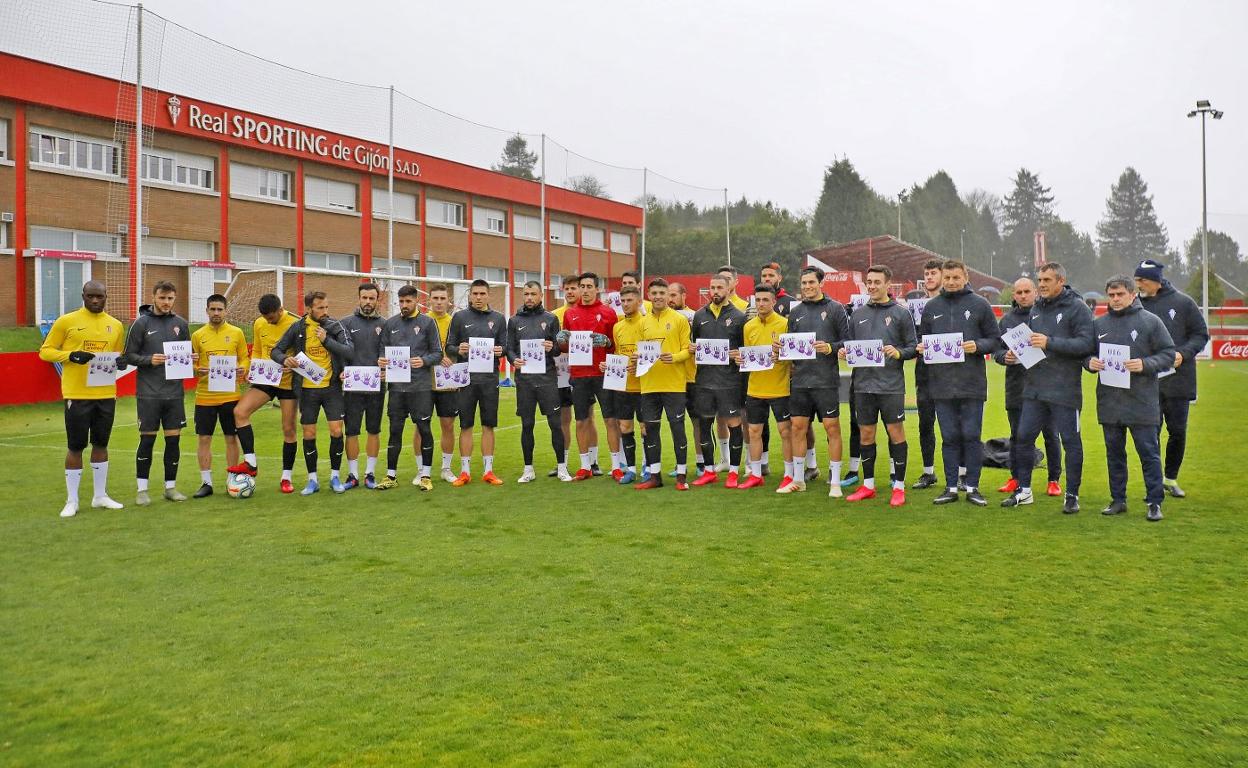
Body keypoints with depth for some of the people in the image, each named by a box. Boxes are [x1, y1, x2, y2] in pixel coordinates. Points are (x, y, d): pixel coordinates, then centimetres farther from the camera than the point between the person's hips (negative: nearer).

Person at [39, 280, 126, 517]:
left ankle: (100, 496, 23)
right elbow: (45, 351, 1)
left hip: (106, 394, 4)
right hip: (77, 394, -4)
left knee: (101, 444, 12)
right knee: (75, 446, 1)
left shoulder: (115, 325, 10)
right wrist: (70, 356, -16)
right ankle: (71, 501, 12)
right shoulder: (66, 321, -2)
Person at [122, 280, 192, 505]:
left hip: (174, 392, 3)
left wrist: (191, 360, -4)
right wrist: (149, 360, -17)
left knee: (174, 439, 5)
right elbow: (128, 356, -1)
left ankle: (171, 487, 16)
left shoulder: (181, 324, 9)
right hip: (148, 393, -3)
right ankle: (142, 489, 11)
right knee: (147, 440, 0)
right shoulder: (141, 323, -1)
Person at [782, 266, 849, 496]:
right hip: (800, 380, 4)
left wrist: (831, 348, -18)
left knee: (832, 427, 0)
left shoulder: (835, 308, 1)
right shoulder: (795, 312, 13)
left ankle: (835, 482, 10)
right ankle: (798, 479, 19)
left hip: (826, 380, -4)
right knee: (798, 427, 7)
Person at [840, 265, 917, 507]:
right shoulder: (858, 314, 12)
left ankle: (899, 486, 11)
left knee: (896, 432, 0)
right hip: (863, 384, 4)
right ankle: (868, 484, 21)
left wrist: (898, 353, -18)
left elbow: (913, 346, 1)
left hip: (891, 384, -4)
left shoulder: (901, 313, 1)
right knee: (866, 434, 9)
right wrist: (844, 351, -3)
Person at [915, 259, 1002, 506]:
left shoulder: (980, 305, 3)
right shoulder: (931, 307, 11)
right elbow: (922, 338, 18)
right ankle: (952, 487, 15)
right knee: (949, 437, 8)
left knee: (972, 436, 1)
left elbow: (995, 339, 4)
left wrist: (978, 346, -15)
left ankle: (972, 487, 12)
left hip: (972, 383, -2)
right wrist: (922, 347, -3)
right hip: (941, 383, 3)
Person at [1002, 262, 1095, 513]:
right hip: (1034, 387, 6)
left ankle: (1072, 495, 15)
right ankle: (1024, 491, 20)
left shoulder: (1077, 307, -6)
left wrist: (1050, 342, -21)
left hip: (1064, 389, -6)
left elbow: (1086, 343, -16)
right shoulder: (1036, 308, 13)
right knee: (1024, 437, 8)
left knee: (1070, 441, 4)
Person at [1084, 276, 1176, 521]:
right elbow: (1086, 353, 17)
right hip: (1108, 402, 4)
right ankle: (1118, 499, 22)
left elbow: (1168, 354, -2)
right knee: (1114, 452, 12)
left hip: (1141, 402, -4)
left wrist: (1145, 364, -18)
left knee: (1149, 452, 2)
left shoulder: (1150, 321, -1)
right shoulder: (1099, 324, 10)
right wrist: (1090, 362, -6)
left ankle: (1155, 502, 11)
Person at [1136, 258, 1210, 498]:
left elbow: (1201, 335, 4)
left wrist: (1183, 353, -13)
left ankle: (1171, 478, 27)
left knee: (1178, 432, 9)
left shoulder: (1182, 303, -1)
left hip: (1178, 380, 0)